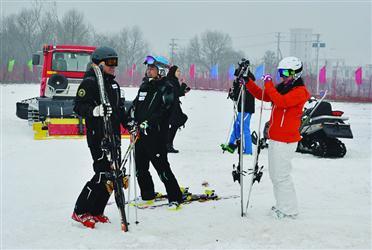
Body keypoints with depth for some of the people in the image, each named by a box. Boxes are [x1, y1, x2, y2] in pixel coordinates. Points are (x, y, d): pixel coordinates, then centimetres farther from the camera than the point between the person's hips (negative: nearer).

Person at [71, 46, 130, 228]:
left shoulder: (113, 84, 20)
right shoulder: (90, 82, -8)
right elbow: (78, 107, -15)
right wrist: (95, 111, -32)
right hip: (98, 136, -9)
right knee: (103, 174, -13)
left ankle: (96, 212, 17)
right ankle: (80, 212, -2)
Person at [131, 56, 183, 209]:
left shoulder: (166, 88, -6)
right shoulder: (144, 86, 17)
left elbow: (164, 111, -17)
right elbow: (135, 106, 25)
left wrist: (149, 123, -24)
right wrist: (132, 120, 10)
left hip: (156, 134, -8)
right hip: (140, 133, 8)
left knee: (162, 168, -9)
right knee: (140, 168, 13)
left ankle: (175, 198, -1)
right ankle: (147, 196, 28)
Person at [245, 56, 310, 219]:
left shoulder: (300, 91, -12)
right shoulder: (282, 88, 15)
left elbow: (281, 102, -28)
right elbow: (262, 96, 14)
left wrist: (269, 84, -22)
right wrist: (248, 82, 5)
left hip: (286, 140, -9)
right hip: (275, 137, 9)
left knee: (281, 175, -6)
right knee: (274, 175, 15)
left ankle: (289, 210, 3)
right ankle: (283, 206, 25)